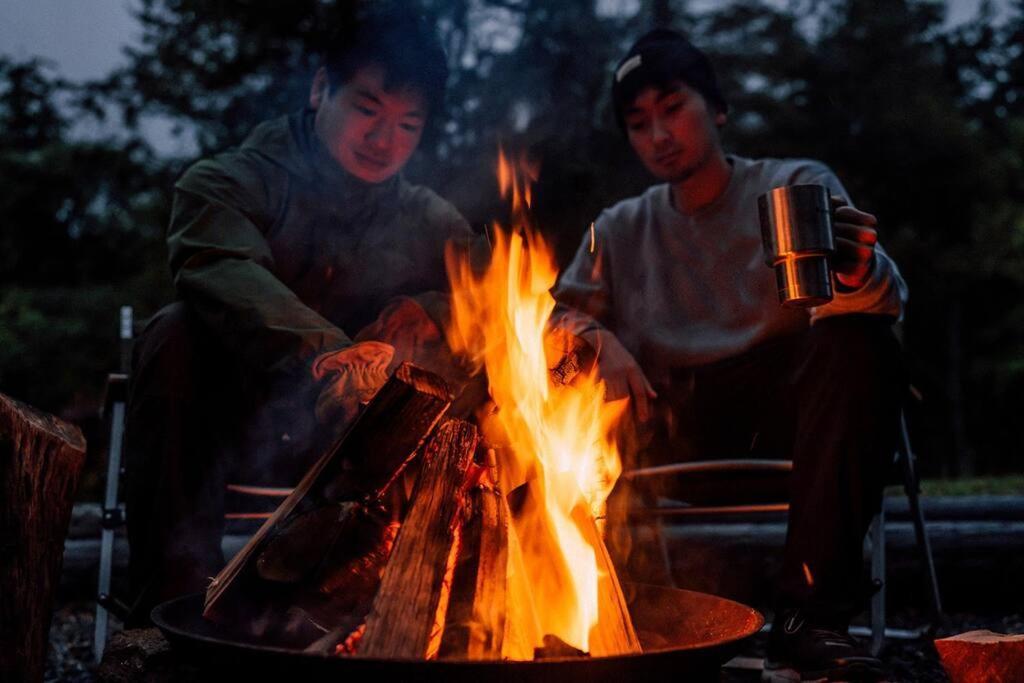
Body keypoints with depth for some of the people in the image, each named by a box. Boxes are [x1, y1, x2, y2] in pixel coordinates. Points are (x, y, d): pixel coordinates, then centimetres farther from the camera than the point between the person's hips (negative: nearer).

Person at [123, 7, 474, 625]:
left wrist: (421, 320, -25)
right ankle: (175, 585, -31)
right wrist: (324, 350, -46)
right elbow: (220, 271, -28)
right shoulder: (233, 182, -5)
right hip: (230, 420, -2)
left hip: (352, 437, 3)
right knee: (179, 332, -31)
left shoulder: (430, 223, 8)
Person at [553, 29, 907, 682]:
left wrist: (860, 272, -35)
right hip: (664, 422, 2)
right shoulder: (618, 230, 18)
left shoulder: (796, 183, 7)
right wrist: (599, 341, -15)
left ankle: (811, 615, -34)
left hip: (778, 402, -2)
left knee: (858, 343, -32)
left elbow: (885, 299, -9)